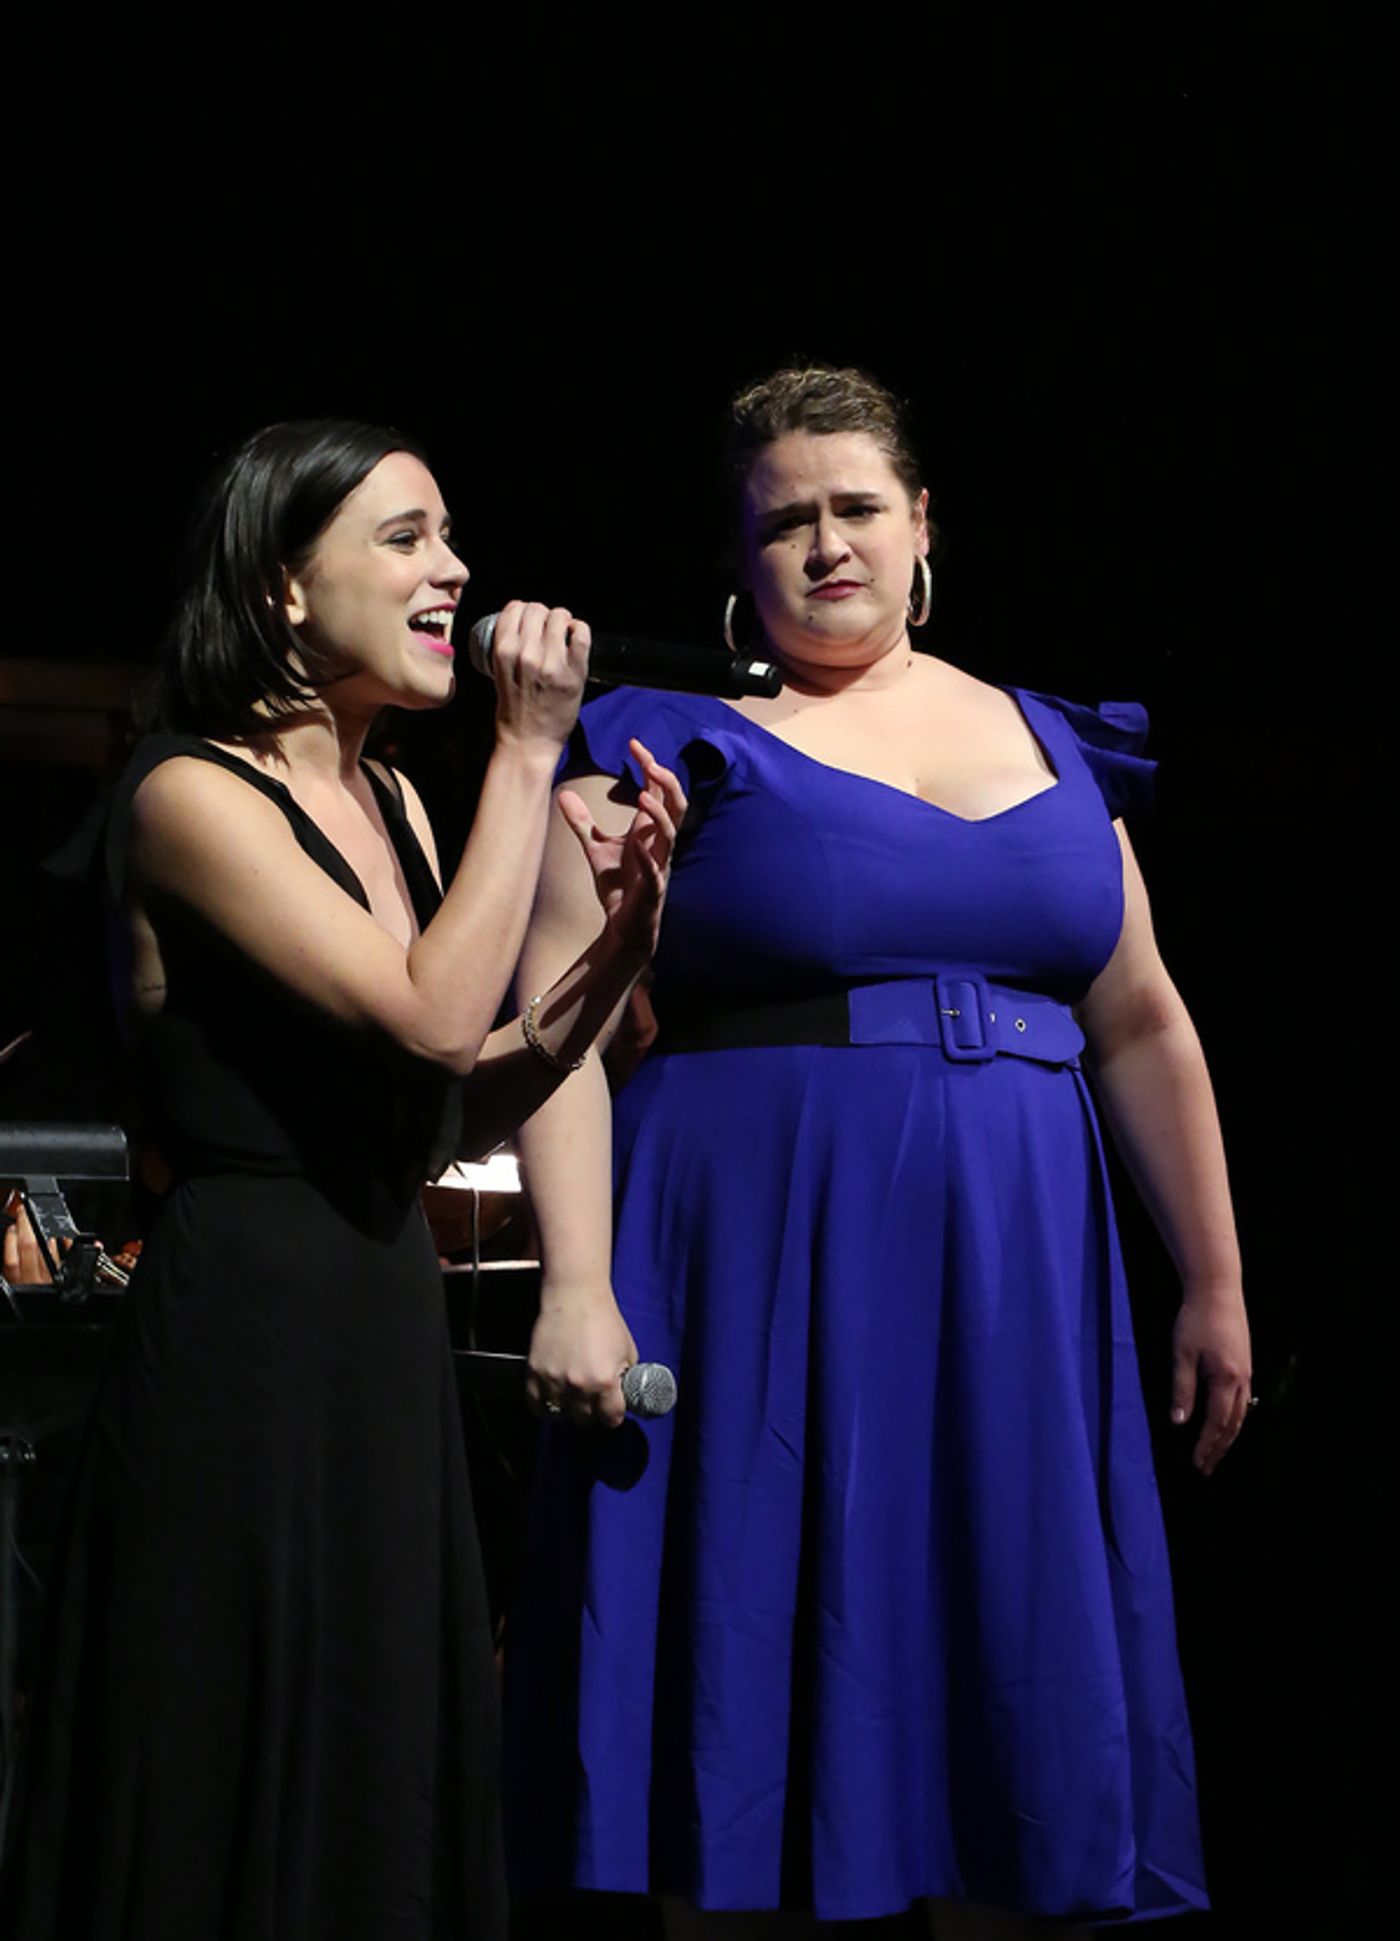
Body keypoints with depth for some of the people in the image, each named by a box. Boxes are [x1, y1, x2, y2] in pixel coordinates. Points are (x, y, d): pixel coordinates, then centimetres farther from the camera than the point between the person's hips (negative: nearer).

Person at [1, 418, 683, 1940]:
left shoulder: (391, 800, 13)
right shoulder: (191, 797, -10)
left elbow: (468, 1110, 14)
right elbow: (433, 1017, -21)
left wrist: (622, 939, 1)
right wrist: (527, 756, -14)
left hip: (390, 1328, 8)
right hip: (247, 1333, -8)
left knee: (391, 1782, 12)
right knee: (241, 1791, 0)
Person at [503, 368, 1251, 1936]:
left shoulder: (1052, 745, 13)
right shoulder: (679, 750, 0)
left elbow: (1141, 1025, 16)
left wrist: (1213, 1285, 14)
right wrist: (575, 1286, -19)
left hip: (1010, 1298, 4)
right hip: (766, 1290, -4)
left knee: (1015, 1710, 6)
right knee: (765, 1698, -1)